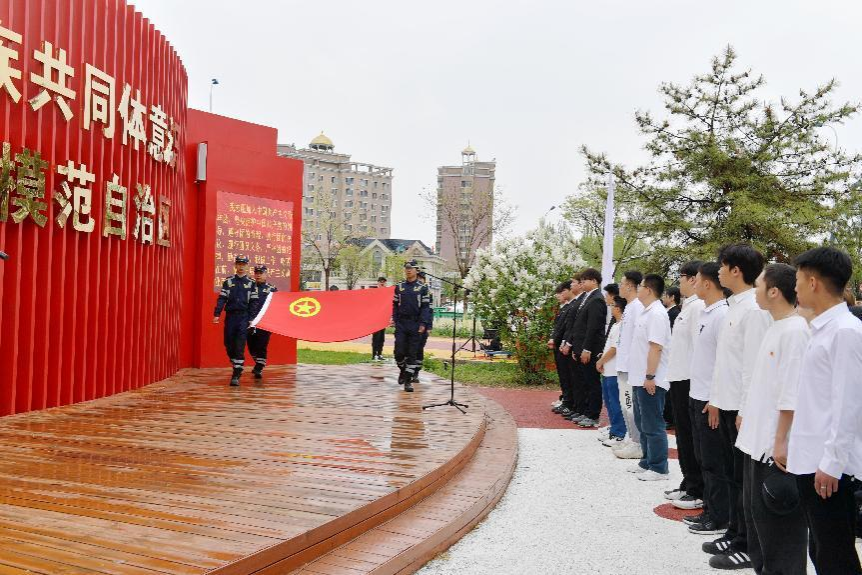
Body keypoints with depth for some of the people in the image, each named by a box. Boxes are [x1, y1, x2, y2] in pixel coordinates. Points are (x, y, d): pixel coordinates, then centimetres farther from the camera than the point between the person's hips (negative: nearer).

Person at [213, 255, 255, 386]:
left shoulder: (251, 283, 6)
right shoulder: (228, 282, 10)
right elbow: (222, 299, 5)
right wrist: (217, 314, -4)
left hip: (244, 317, -3)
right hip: (230, 316, 3)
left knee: (240, 347, -11)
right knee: (229, 345, 7)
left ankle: (236, 375, -11)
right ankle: (237, 367, 27)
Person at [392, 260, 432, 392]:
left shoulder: (422, 288, 1)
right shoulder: (399, 287, 9)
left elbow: (425, 307, -2)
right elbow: (395, 305, 12)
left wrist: (423, 324, -11)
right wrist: (395, 320, 3)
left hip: (416, 325, -2)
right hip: (401, 324, 2)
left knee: (412, 353, 0)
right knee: (399, 352, -3)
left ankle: (408, 380, 6)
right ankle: (402, 370, 25)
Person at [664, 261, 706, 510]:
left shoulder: (698, 306, -16)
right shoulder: (687, 306, 14)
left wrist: (693, 382, -20)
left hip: (688, 380, -10)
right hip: (679, 378, 10)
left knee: (691, 438, -1)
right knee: (684, 436, 16)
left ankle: (698, 492, 8)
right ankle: (688, 485, 27)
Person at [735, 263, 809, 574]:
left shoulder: (795, 330, -16)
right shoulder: (774, 328, 12)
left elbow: (791, 394, -19)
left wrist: (781, 441, -19)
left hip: (776, 445, -10)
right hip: (758, 439, 10)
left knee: (777, 519, 0)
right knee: (755, 511, 18)